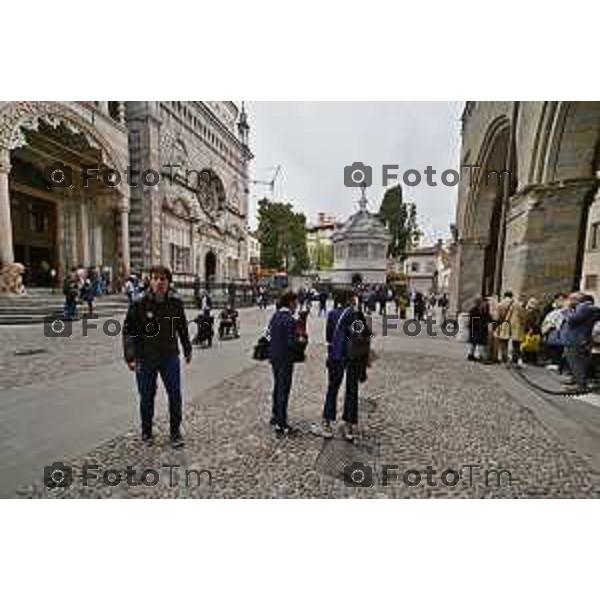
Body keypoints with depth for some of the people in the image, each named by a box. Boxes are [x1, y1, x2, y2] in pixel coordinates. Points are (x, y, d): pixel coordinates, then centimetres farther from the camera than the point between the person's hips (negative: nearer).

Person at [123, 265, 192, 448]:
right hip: (145, 359, -1)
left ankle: (175, 431, 27)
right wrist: (130, 357, -14)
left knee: (175, 395, 6)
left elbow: (182, 327, 6)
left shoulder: (176, 302, -6)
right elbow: (128, 331, -7)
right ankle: (146, 431, 38)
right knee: (146, 397, 15)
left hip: (170, 356, 1)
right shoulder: (139, 304, -12)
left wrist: (187, 349, 13)